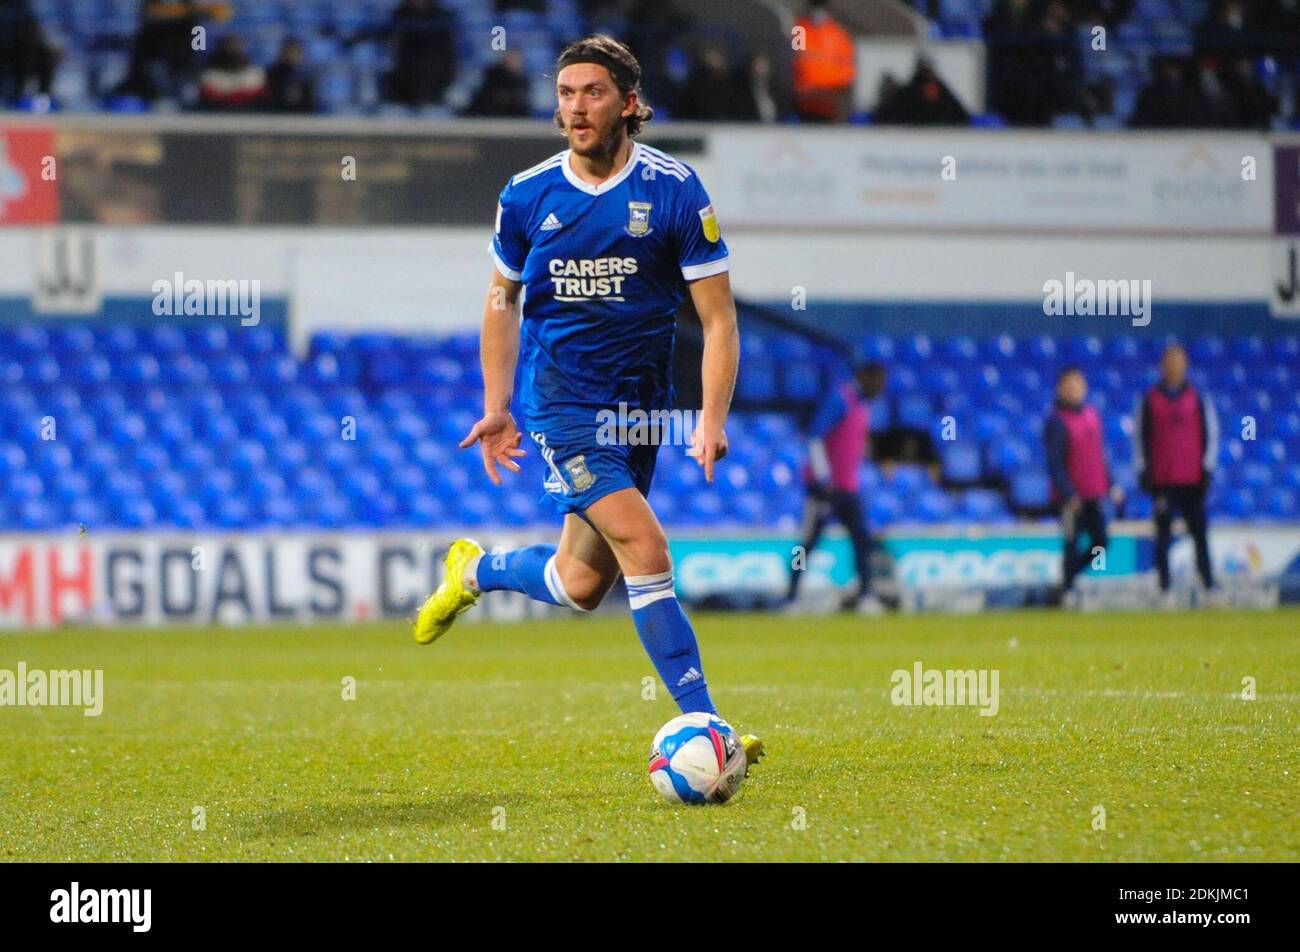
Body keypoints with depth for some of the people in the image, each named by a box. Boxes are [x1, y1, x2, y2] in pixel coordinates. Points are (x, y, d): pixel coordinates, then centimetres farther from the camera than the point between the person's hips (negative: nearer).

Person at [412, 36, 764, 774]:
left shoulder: (675, 190, -6)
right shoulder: (529, 195, -2)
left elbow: (718, 316, -5)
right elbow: (504, 298, 13)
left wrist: (714, 416, -17)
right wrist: (497, 406, 6)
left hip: (643, 401, 2)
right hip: (563, 398, -2)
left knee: (580, 587, 7)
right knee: (646, 552, -19)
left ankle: (476, 572, 38)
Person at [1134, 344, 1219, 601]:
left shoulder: (1198, 399, 7)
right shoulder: (1149, 401, 5)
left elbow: (1211, 433, 9)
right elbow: (1139, 436, 7)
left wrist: (1206, 469, 2)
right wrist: (1143, 471, 0)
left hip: (1192, 481, 1)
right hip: (1161, 481, 0)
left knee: (1200, 534, -3)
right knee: (1163, 536, 0)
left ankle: (1209, 584, -2)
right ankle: (1165, 588, 2)